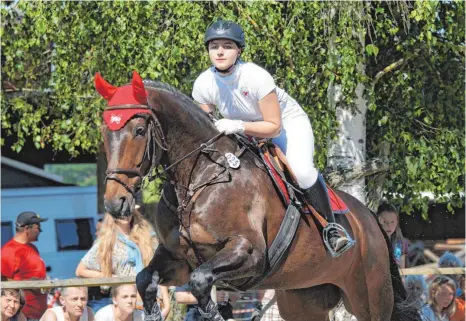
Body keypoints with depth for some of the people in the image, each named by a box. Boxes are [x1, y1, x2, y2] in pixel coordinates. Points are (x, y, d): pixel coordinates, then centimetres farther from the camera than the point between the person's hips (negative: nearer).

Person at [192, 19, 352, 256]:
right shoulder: (203, 84, -19)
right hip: (247, 135, 6)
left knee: (302, 170, -31)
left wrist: (239, 126, -45)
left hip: (288, 122, -6)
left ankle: (332, 228, -13)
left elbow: (274, 127, -29)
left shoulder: (256, 76, -33)